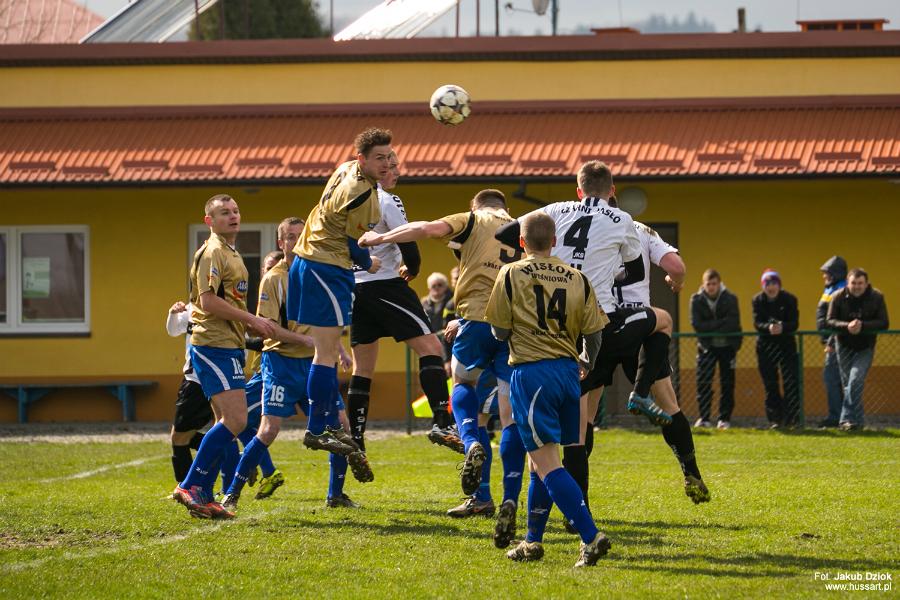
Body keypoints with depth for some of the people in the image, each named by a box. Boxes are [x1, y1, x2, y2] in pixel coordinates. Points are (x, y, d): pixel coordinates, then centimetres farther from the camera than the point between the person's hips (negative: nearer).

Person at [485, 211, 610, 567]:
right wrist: (587, 363, 28)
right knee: (541, 459, 18)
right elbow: (593, 332, 9)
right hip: (568, 370, 5)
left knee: (547, 464, -8)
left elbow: (500, 332, -3)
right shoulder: (577, 279, 7)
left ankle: (591, 537, -21)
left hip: (531, 372, -5)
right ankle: (532, 542, 24)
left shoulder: (511, 275, -3)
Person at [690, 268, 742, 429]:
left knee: (727, 384, -1)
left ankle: (725, 419, 4)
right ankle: (704, 418, -4)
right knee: (703, 383, -8)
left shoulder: (730, 299, -6)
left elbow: (733, 323, -16)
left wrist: (710, 327, -19)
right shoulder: (697, 300, -3)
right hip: (706, 346, 1)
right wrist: (721, 323, -17)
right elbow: (696, 324, -13)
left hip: (727, 346, -1)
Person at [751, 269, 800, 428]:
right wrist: (769, 327, -35)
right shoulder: (757, 301, -2)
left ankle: (791, 419, -1)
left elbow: (794, 323, -14)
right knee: (770, 385, 3)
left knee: (791, 382, -7)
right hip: (765, 346, 1)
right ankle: (775, 419, 10)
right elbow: (757, 323, -13)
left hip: (786, 345, -1)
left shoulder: (789, 299, -6)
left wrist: (782, 327, -35)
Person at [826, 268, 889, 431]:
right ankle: (856, 421, 20)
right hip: (845, 346, 2)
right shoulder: (839, 297, -10)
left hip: (865, 348, -2)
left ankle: (848, 419, -18)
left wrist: (862, 326, -28)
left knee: (855, 381, -19)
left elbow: (884, 323, -12)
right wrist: (847, 326, -30)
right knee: (847, 383, 6)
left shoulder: (876, 297, -11)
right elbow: (830, 321, -10)